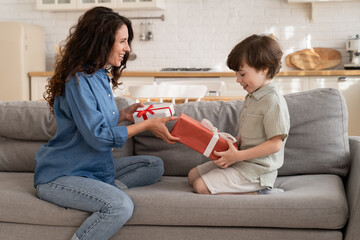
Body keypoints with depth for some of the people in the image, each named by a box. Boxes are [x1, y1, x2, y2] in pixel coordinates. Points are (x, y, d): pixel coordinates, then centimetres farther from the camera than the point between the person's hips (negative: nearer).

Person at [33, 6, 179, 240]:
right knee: (121, 205, -31)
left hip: (94, 167, 10)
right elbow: (98, 137, -22)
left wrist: (122, 114, 2)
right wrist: (147, 125, -16)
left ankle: (106, 189, -8)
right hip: (59, 176, -9)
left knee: (155, 165, 6)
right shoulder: (78, 80, -20)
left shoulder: (100, 76, 10)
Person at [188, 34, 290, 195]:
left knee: (201, 187, -19)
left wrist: (238, 155, -23)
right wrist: (227, 142, 2)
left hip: (256, 169, -11)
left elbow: (275, 144, -23)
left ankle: (257, 193, -13)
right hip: (242, 162, 11)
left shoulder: (273, 101, -19)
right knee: (193, 176, 12)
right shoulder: (252, 97, 12)